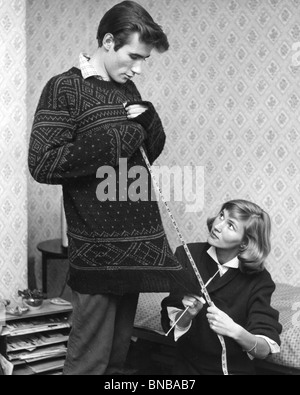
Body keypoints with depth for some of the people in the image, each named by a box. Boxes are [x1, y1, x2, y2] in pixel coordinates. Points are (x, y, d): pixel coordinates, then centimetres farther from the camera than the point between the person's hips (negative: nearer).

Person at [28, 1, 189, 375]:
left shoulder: (128, 89, 14)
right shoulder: (64, 88, -7)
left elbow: (152, 152, 19)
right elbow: (42, 165, -15)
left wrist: (148, 120, -2)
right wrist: (114, 142, -17)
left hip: (140, 242, 7)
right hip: (97, 249, -6)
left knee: (118, 357, 13)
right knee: (89, 360, -1)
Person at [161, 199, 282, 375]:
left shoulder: (258, 280, -10)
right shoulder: (187, 255, -7)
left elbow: (265, 349, -15)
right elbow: (171, 325, -4)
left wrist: (235, 331, -32)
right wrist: (187, 315, -24)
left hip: (235, 368, 0)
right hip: (188, 367, 0)